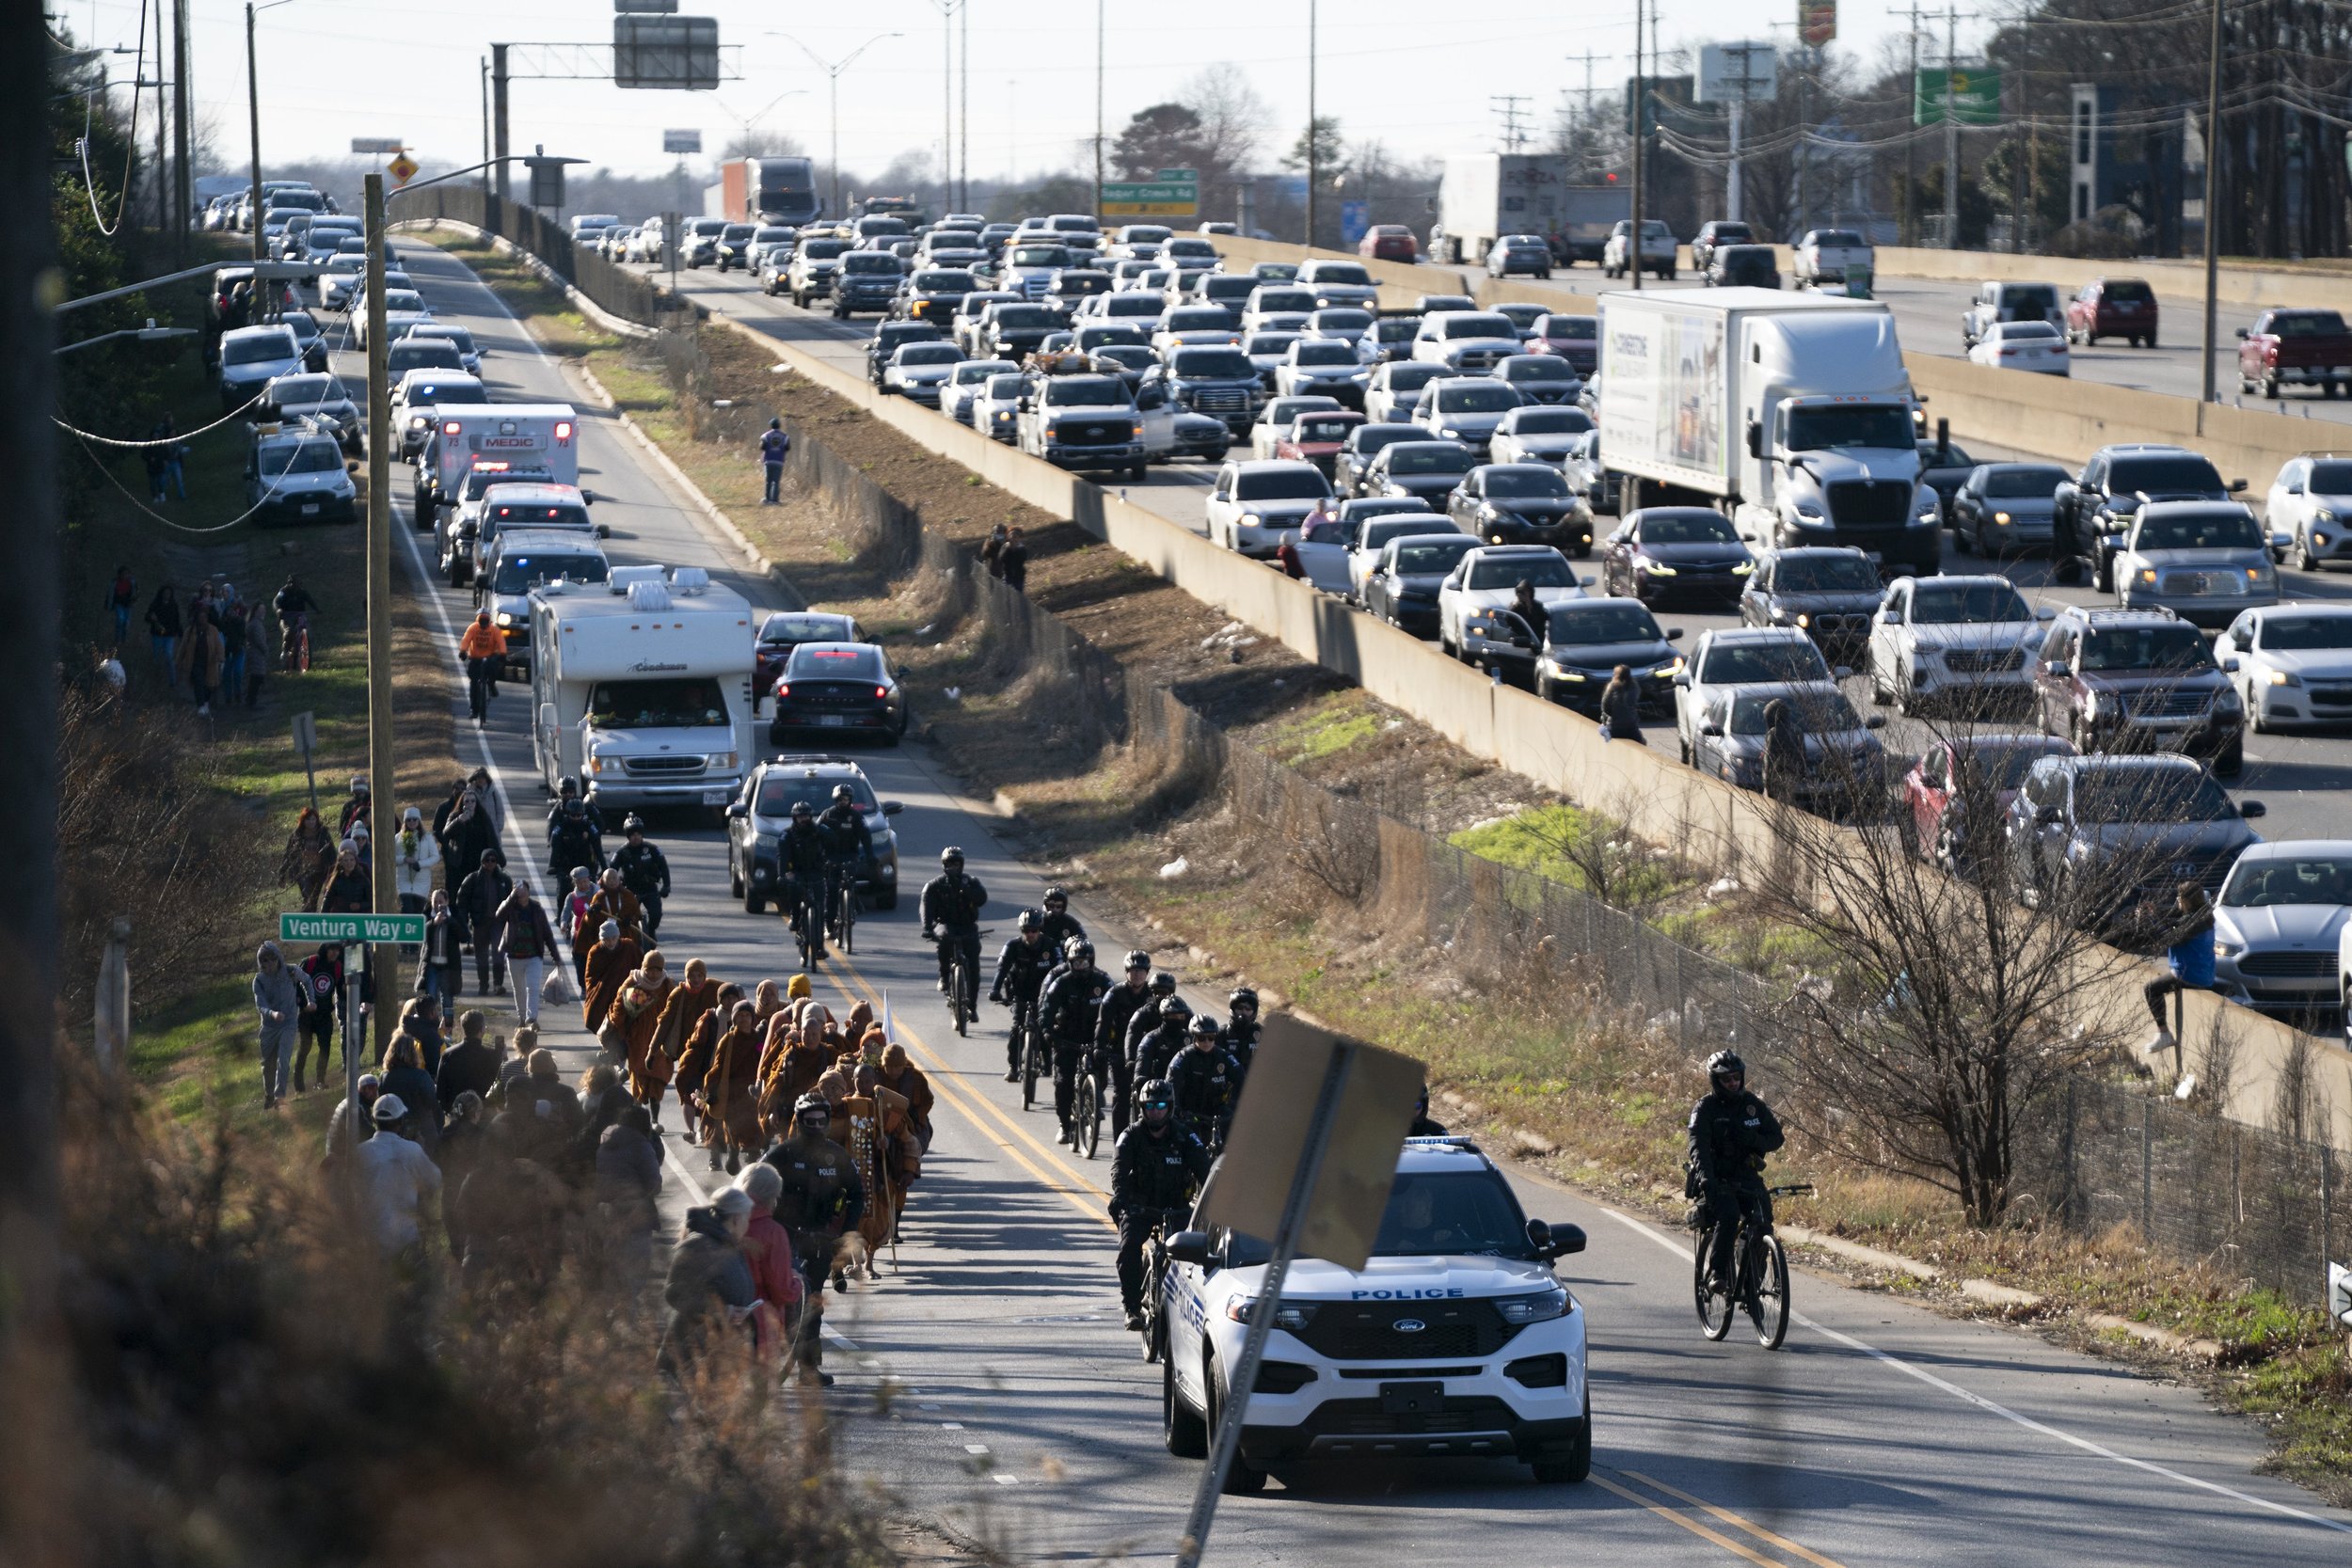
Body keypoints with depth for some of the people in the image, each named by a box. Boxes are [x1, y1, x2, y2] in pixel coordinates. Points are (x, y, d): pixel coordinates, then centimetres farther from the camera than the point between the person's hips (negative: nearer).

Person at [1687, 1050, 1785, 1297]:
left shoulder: (1753, 1105, 6)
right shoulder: (1705, 1109, -7)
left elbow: (1776, 1137, 5)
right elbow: (1698, 1146, -21)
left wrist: (1752, 1140, -18)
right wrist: (1705, 1178, -39)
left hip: (1747, 1178, 4)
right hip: (1716, 1180, -4)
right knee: (1729, 1216, -31)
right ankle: (1716, 1274, -23)